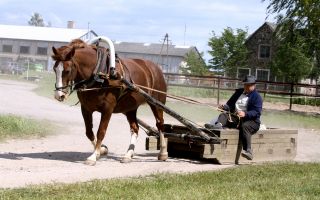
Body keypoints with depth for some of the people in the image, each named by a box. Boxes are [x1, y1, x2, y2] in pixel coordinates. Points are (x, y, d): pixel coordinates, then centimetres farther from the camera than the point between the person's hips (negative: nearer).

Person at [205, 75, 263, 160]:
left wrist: (245, 114, -31)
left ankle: (248, 151, -47)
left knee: (244, 126, -37)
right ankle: (218, 125, -51)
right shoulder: (238, 92, 21)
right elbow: (230, 104, 22)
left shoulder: (256, 96, 0)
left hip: (251, 120, -6)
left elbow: (257, 112, -13)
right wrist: (224, 107, -3)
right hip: (235, 118, 6)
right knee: (223, 115, -15)